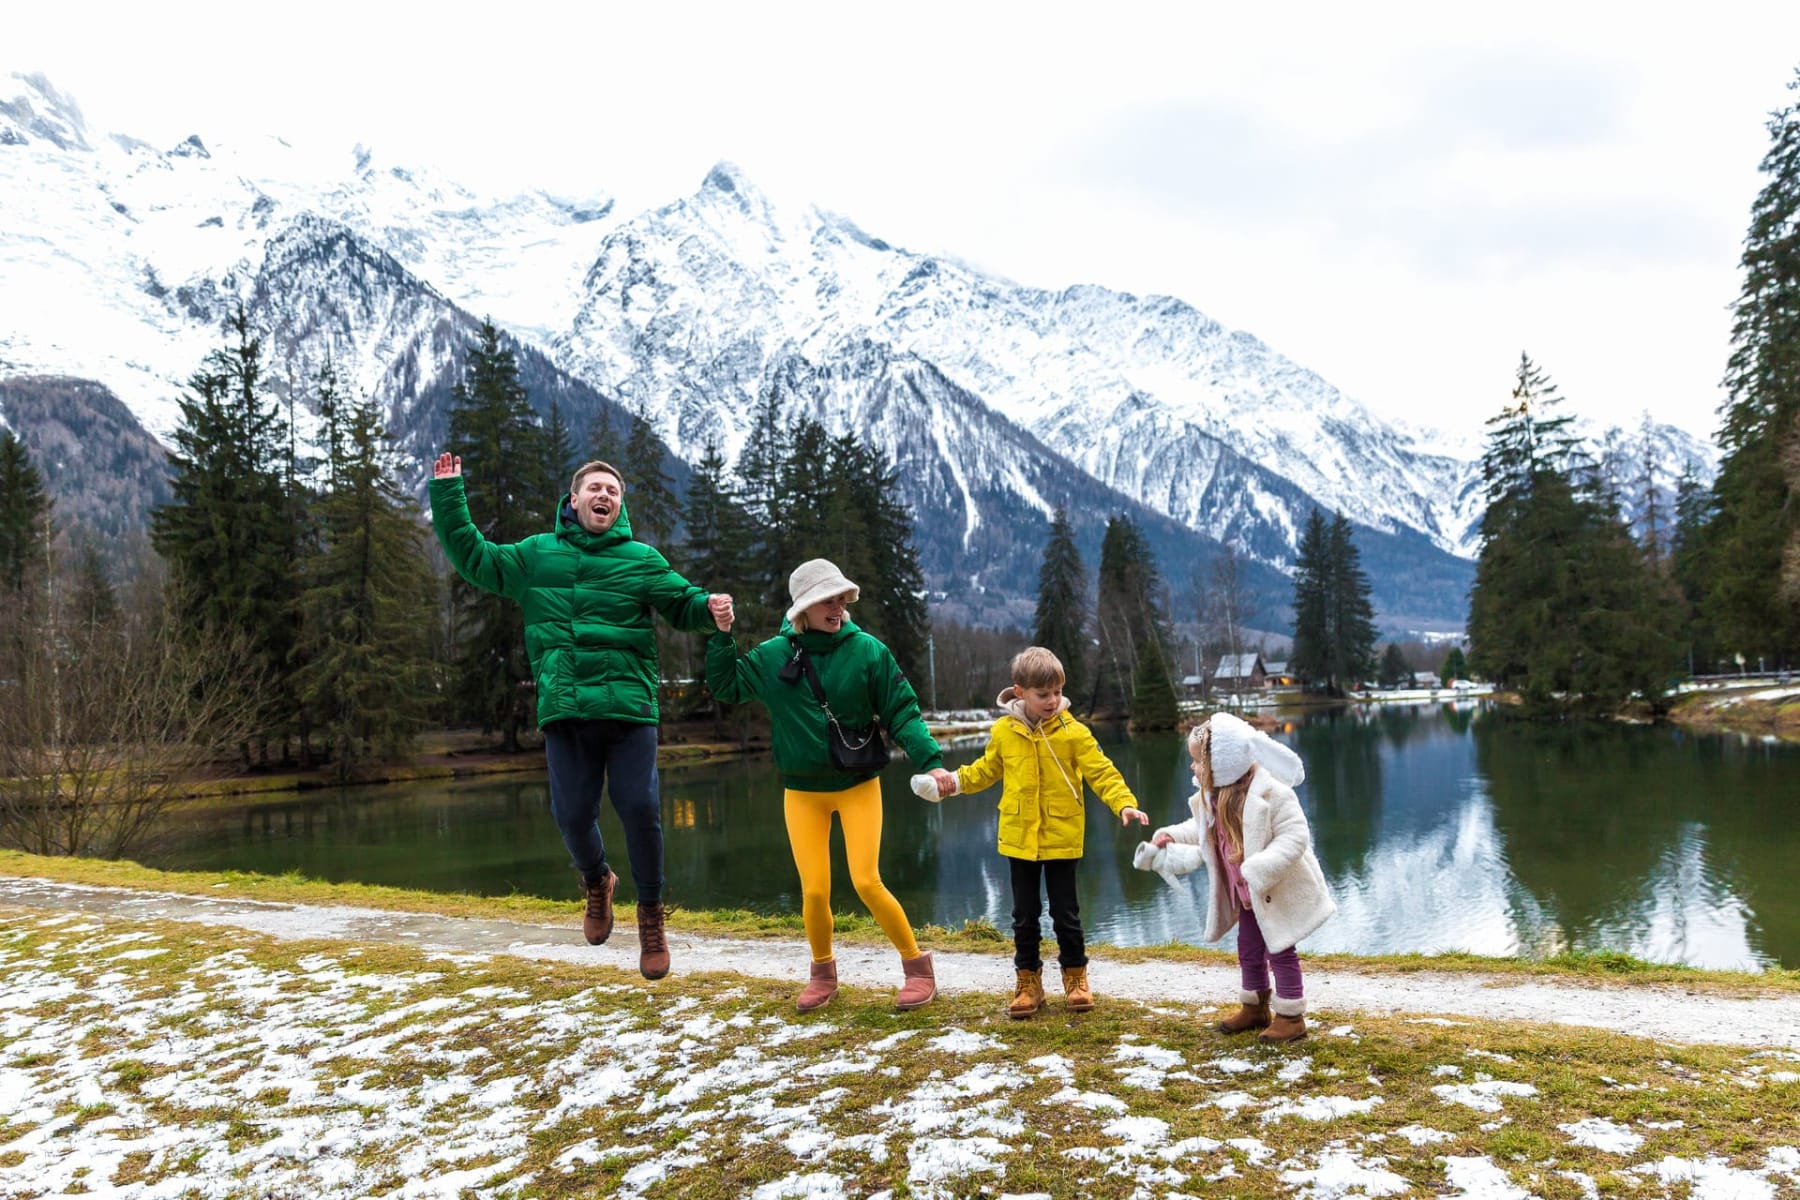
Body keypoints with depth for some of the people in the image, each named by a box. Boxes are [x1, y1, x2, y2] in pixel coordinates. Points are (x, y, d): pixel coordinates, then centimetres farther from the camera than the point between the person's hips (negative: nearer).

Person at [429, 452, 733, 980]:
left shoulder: (641, 560, 9)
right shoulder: (536, 554, 14)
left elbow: (682, 603, 8)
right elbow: (472, 556, 22)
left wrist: (710, 608, -15)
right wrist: (448, 493, 18)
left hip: (628, 707, -2)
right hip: (564, 713, 2)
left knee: (639, 808, -8)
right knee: (572, 814, 1)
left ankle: (651, 914, 15)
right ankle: (596, 882, 35)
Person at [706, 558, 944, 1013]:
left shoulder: (868, 651, -8)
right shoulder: (773, 655, -2)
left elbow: (902, 714, -8)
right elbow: (725, 687, 8)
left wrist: (930, 760, -21)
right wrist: (722, 636, -5)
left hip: (858, 786, -2)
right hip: (802, 791, 2)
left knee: (867, 881, -11)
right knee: (814, 891, 0)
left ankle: (917, 966, 10)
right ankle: (822, 972, 28)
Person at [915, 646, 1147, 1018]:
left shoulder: (1074, 733, -10)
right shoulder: (1004, 732, -1)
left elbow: (1102, 773, -12)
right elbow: (986, 770, 15)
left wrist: (1124, 804, -26)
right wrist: (955, 780, 3)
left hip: (1061, 839, -2)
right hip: (1019, 838, 2)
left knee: (1065, 913, 8)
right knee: (1025, 915, 11)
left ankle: (1075, 976, 27)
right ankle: (1028, 981, 24)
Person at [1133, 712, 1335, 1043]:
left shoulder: (1270, 793, -28)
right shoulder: (1211, 796, -2)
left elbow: (1295, 837, -30)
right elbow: (1201, 830, 17)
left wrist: (1258, 871, -37)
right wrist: (1172, 837, 0)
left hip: (1279, 892, -8)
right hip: (1245, 896, 8)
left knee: (1280, 953, 3)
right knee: (1248, 952, 18)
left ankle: (1291, 1017, 17)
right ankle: (1254, 1008, 36)